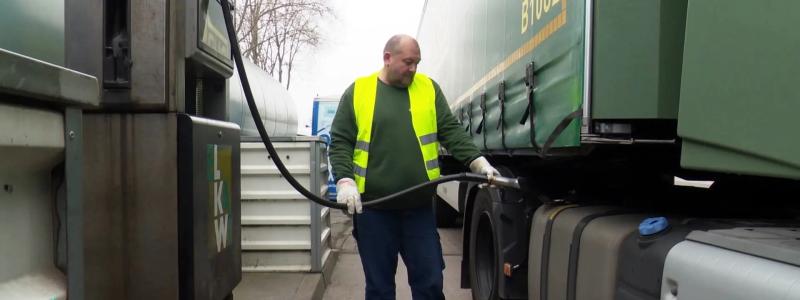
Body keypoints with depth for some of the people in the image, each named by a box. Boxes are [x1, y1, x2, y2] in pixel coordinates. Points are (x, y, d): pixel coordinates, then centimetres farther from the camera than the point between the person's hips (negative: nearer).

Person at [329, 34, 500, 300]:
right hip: (372, 207, -1)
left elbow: (451, 131, 3)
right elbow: (340, 142, 1)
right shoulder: (357, 92, 2)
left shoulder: (428, 88, 8)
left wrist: (477, 161, -11)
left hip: (420, 207, 2)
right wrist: (345, 180, -14)